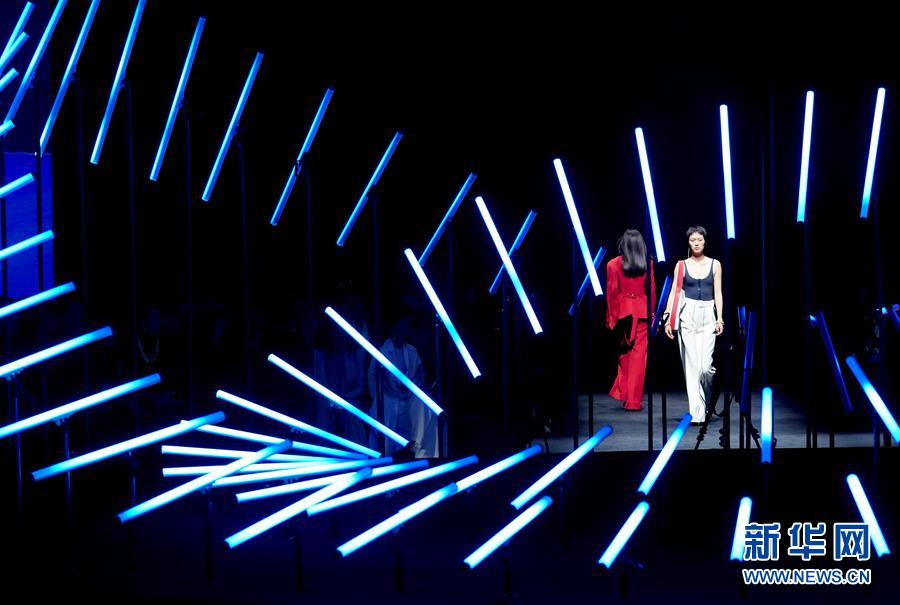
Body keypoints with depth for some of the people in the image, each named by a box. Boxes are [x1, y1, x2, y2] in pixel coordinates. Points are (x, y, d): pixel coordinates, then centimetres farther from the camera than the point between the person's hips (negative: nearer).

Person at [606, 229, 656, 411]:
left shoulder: (614, 264, -4)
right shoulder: (647, 264, -2)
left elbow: (611, 292, -3)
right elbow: (652, 290, 2)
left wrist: (611, 317, 4)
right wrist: (651, 312, 13)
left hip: (623, 311, 1)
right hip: (642, 311, 0)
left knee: (625, 351, 19)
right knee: (639, 354, 2)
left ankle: (623, 392, 13)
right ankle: (633, 400, 1)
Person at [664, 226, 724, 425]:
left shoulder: (715, 264, 8)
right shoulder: (681, 265, 7)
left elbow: (718, 293, 6)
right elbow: (674, 292, 4)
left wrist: (719, 318, -4)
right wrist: (668, 318, -4)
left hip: (708, 315, 0)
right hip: (688, 315, 0)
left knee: (705, 366, -10)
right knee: (691, 365, -4)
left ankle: (706, 400, 21)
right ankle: (697, 413, -2)